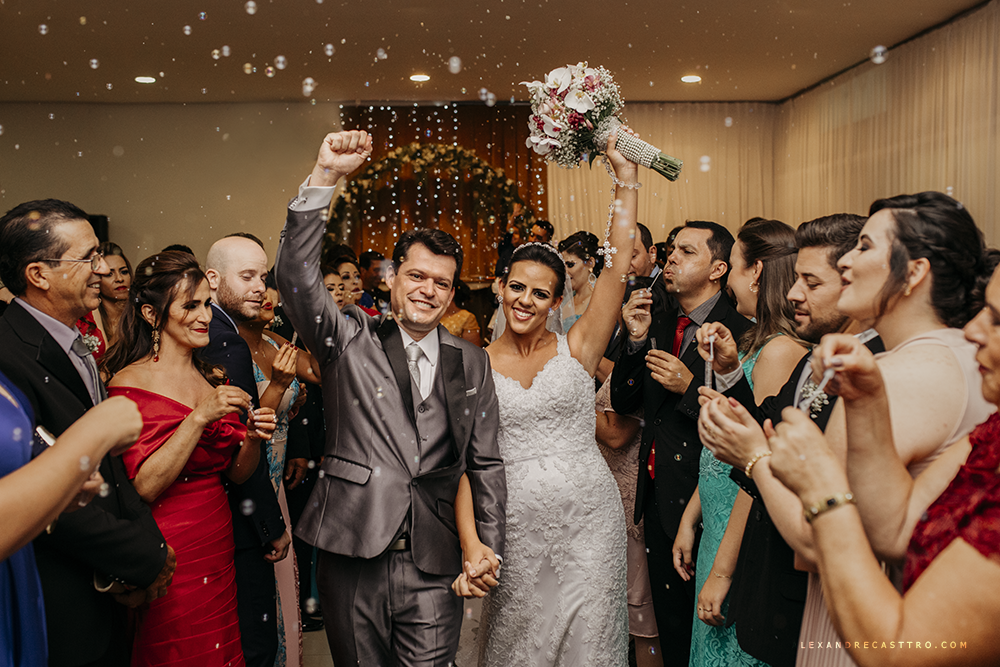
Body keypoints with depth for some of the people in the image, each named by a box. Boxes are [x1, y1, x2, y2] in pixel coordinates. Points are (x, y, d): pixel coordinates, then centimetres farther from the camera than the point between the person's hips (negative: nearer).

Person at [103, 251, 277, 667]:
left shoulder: (214, 378, 6)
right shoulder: (130, 382, -11)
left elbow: (237, 473, 8)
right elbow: (145, 487, -18)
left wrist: (253, 437, -12)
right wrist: (199, 417, -24)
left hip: (219, 544, 6)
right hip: (166, 550, -6)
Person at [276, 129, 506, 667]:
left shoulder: (472, 364, 7)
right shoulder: (350, 340, 1)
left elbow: (484, 462, 10)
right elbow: (297, 276, -14)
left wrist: (489, 547, 7)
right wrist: (324, 177, -21)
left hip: (434, 566, 1)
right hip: (352, 558, -1)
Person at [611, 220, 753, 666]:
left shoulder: (739, 332, -16)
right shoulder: (659, 326, 7)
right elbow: (622, 403, 5)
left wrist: (690, 387, -23)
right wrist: (636, 340, -6)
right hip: (657, 498, 7)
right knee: (669, 621, 22)